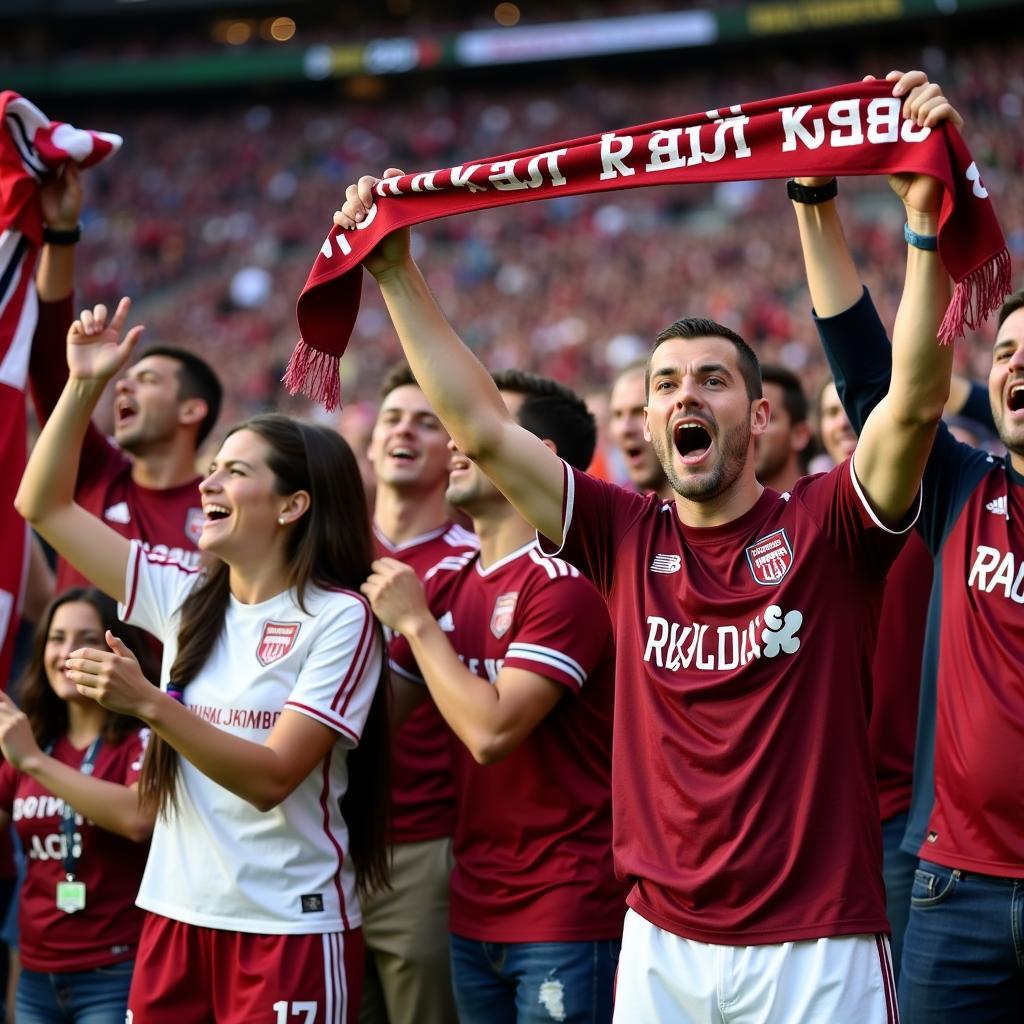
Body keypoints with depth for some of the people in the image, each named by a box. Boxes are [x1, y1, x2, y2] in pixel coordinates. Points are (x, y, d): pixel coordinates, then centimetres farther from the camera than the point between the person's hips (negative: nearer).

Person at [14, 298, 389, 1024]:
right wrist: (84, 386, 0)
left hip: (289, 928, -5)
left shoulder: (339, 616, -10)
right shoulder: (185, 597, 7)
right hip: (178, 913, 5)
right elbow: (43, 505, 10)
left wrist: (148, 703, -27)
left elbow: (271, 777, -18)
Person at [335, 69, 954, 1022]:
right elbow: (481, 426, 5)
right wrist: (398, 274, 3)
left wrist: (925, 222, -25)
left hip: (817, 943, -3)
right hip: (661, 942, 3)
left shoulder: (824, 528, -3)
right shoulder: (627, 538, 5)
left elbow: (917, 399, -18)